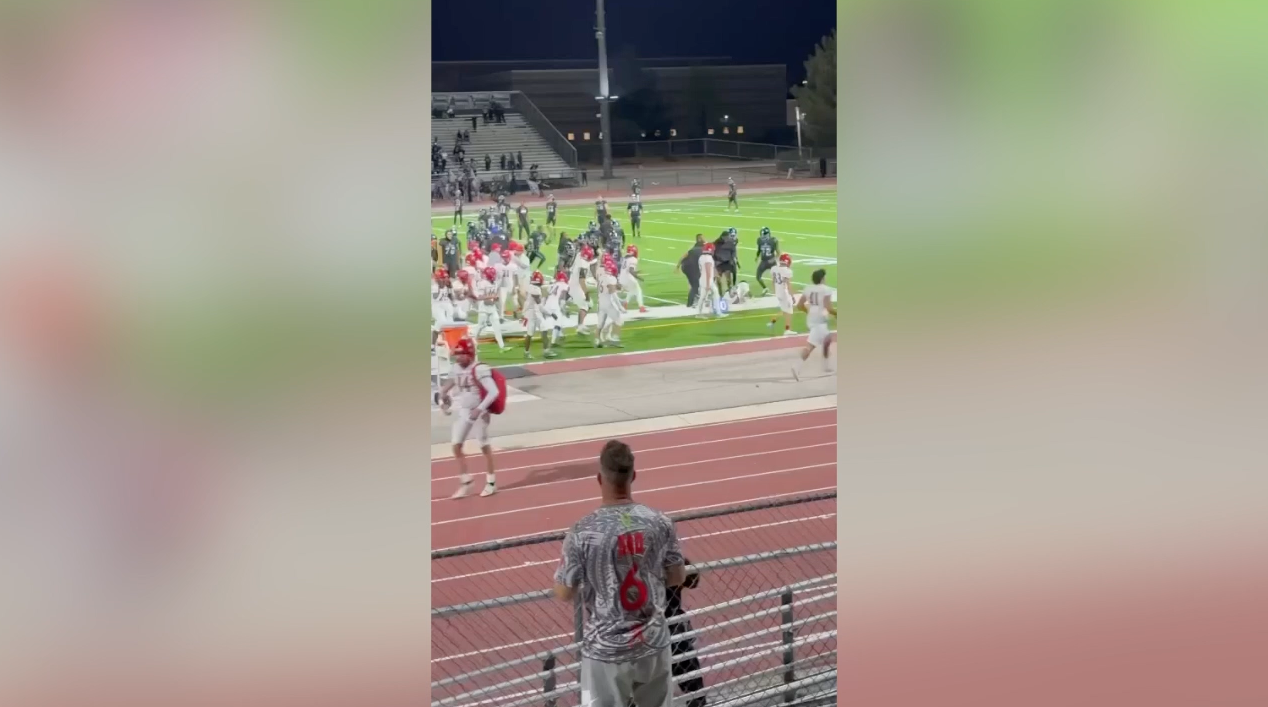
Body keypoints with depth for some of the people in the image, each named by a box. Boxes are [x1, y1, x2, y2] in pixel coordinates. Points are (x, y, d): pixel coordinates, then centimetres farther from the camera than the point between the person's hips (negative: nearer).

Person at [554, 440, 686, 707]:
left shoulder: (583, 533, -19)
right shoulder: (660, 523, -9)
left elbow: (564, 594, -8)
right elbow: (678, 577, 4)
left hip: (606, 650, -3)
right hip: (653, 643, 3)